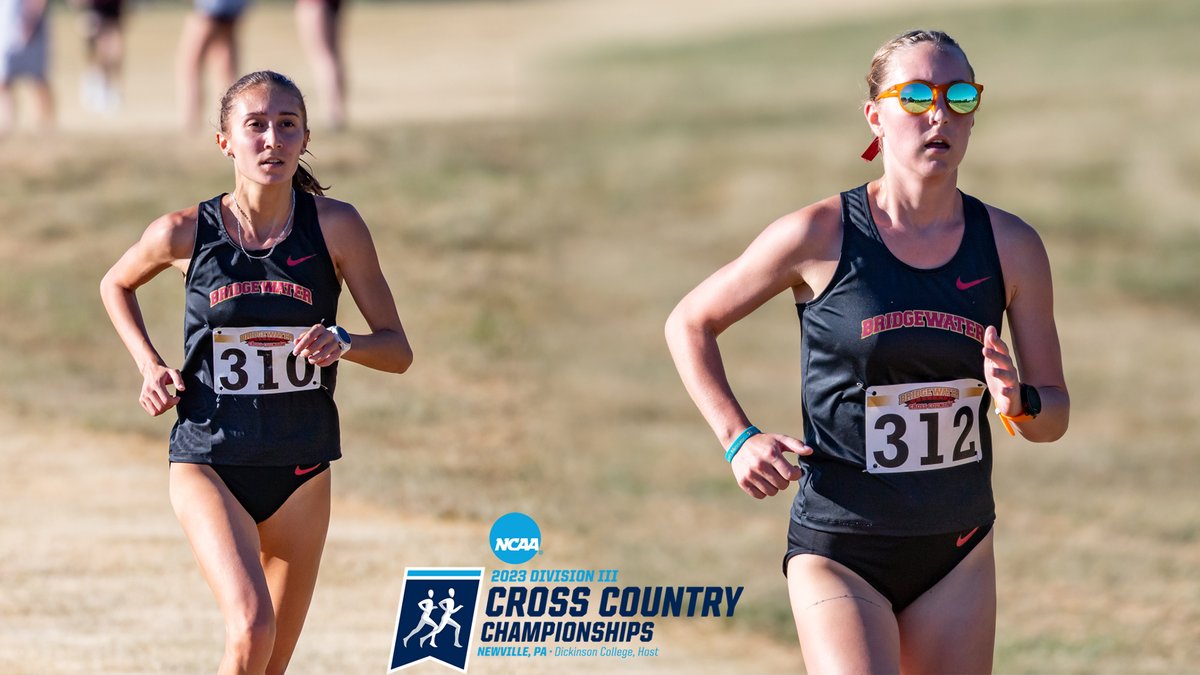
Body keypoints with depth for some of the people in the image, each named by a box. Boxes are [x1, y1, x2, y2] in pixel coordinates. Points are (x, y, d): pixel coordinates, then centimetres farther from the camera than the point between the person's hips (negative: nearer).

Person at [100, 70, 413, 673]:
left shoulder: (337, 227, -8)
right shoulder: (185, 233, -8)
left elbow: (397, 350, -2)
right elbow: (116, 285, 14)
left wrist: (344, 344, -23)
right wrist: (149, 366, 0)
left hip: (301, 472, 2)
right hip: (208, 465, -2)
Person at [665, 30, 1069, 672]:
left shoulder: (1011, 246, 0)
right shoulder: (820, 235, -8)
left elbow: (1055, 412, 7)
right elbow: (689, 323, 5)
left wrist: (1020, 402, -16)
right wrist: (739, 438, -7)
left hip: (958, 555, 4)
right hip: (838, 553, -4)